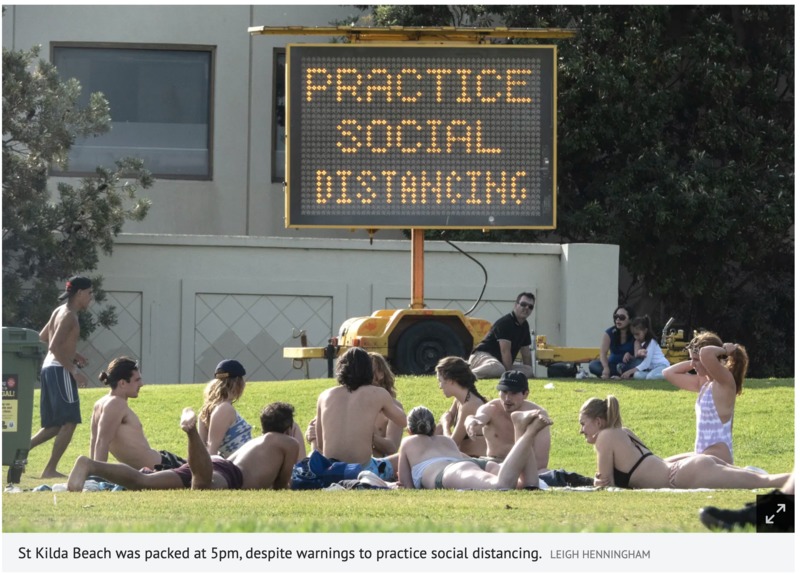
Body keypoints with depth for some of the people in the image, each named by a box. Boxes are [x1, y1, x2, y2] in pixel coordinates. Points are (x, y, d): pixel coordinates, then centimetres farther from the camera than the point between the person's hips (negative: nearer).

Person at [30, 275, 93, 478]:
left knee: (56, 425, 14)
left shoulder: (59, 312, 16)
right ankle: (50, 469, -7)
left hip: (49, 368, 10)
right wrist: (74, 371, -23)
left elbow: (42, 338, 27)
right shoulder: (68, 315, -13)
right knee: (69, 422, -7)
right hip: (60, 370, -10)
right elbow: (54, 347, -22)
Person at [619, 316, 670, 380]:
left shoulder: (651, 342, -13)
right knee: (637, 375, -25)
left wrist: (630, 372, -24)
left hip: (662, 366, -7)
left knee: (651, 376, -39)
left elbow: (646, 363, -20)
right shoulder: (638, 342, 11)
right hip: (650, 368, 7)